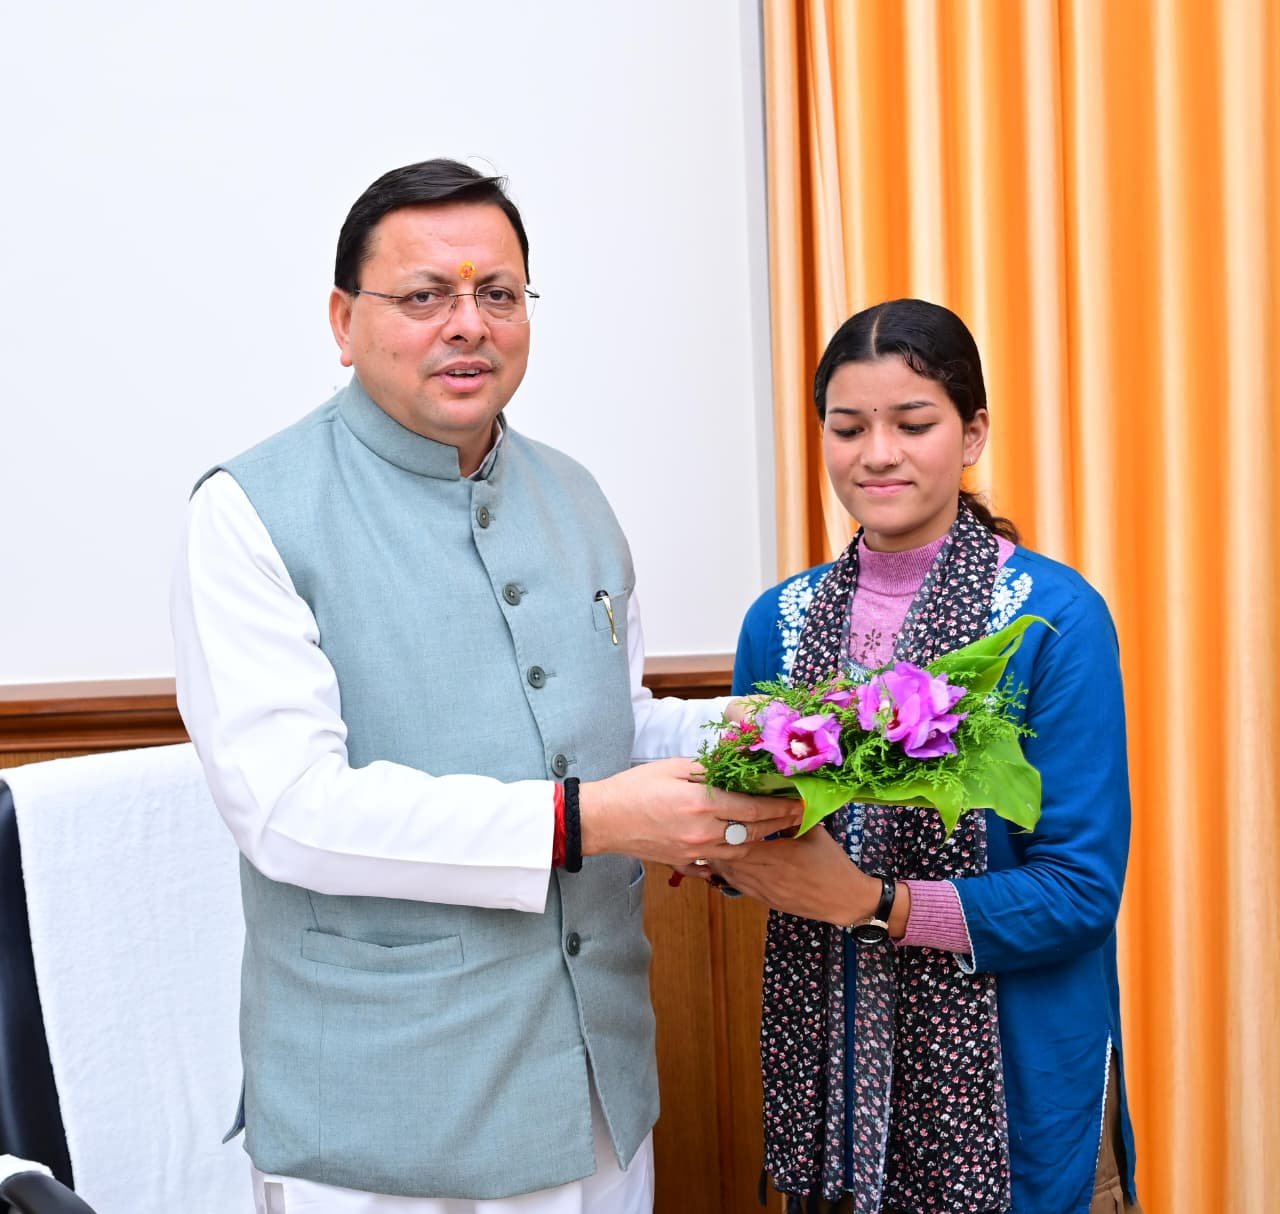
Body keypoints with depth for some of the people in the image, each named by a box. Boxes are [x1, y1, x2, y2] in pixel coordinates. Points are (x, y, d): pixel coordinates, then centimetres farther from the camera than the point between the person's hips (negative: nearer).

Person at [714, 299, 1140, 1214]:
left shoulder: (1057, 615, -13)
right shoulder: (780, 621, 1)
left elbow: (1083, 885, -15)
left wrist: (870, 902, -22)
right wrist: (726, 849, -13)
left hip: (1011, 1064, -3)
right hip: (831, 1051, 4)